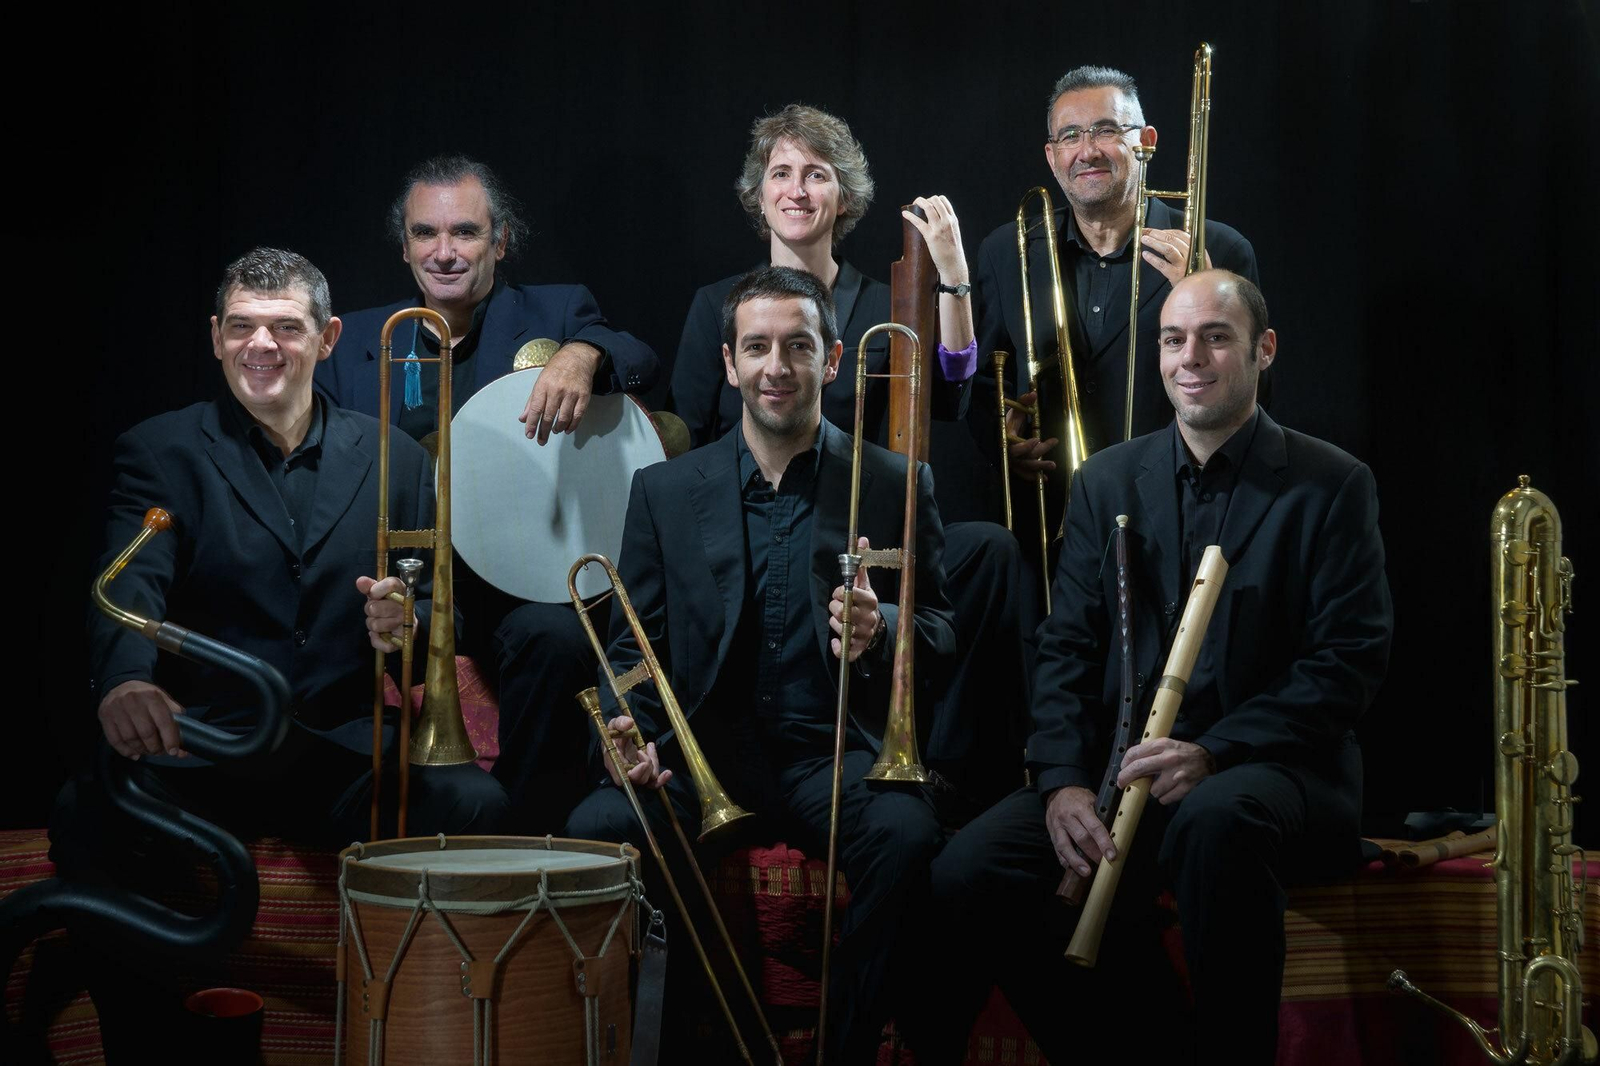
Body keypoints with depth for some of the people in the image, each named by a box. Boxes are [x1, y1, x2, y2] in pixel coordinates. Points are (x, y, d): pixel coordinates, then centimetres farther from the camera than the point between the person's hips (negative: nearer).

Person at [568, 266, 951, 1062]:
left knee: (905, 834, -33)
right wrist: (631, 732, -10)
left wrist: (882, 630, -18)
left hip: (836, 757, -1)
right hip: (702, 751, 2)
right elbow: (632, 643, 11)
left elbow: (944, 635, 6)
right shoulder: (664, 490, 10)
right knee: (595, 829, -27)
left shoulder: (895, 485, 6)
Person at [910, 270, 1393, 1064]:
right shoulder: (1106, 482, 13)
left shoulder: (1331, 486, 1)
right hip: (1119, 767, 4)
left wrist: (1214, 753, -19)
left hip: (1270, 767, -3)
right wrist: (1063, 780, -9)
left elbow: (1348, 662, -6)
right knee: (966, 874, -21)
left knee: (1216, 817, -40)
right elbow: (1067, 647, 9)